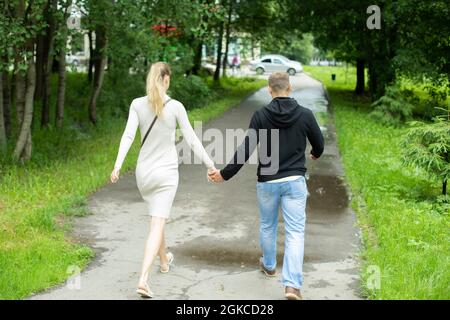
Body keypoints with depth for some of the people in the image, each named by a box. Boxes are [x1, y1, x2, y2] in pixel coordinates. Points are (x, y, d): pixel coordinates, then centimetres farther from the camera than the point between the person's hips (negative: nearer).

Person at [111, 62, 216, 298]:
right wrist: (210, 165, 3)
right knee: (157, 225, -6)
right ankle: (143, 279, -19)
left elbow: (128, 135, -13)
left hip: (144, 172, 3)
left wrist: (117, 165, -16)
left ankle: (164, 260, 46)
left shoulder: (137, 104, -3)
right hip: (166, 172, -3)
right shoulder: (176, 107, -8)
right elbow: (192, 140, -5)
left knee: (157, 219, 26)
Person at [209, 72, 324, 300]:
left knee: (267, 226, 22)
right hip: (295, 181, 0)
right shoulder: (305, 115, -4)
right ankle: (292, 284, -13)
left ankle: (269, 265, 43)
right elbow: (319, 145, 9)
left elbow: (246, 150, -10)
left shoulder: (261, 115, -7)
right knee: (295, 231, -1)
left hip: (267, 181, 1)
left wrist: (225, 174, -2)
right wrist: (315, 155, 33)